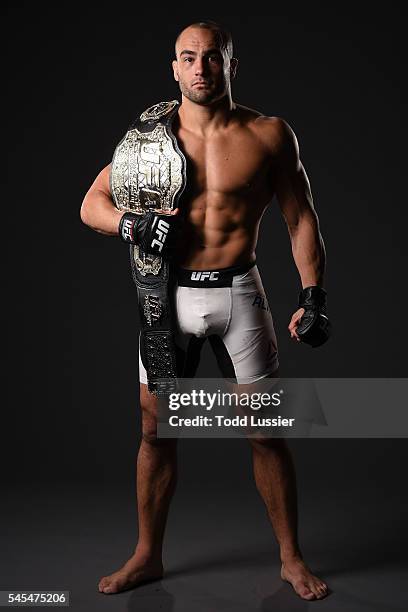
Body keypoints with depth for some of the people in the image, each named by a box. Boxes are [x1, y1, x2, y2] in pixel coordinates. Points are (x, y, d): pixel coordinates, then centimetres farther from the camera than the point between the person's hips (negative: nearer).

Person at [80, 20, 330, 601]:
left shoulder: (269, 135, 0)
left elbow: (301, 220, 3)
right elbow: (91, 205, 7)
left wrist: (313, 297, -6)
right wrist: (131, 222, -15)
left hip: (239, 295, -1)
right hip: (170, 297, 2)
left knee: (266, 432, 4)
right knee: (157, 430, 7)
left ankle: (291, 558, 22)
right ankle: (148, 555, 25)